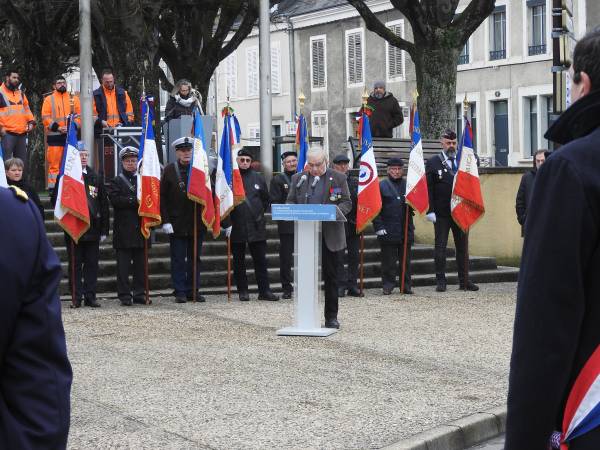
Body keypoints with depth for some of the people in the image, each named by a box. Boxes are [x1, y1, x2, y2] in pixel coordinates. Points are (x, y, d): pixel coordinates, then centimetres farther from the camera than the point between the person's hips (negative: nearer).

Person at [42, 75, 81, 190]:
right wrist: (58, 128, -12)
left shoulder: (74, 98, 14)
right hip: (54, 136, -2)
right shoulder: (49, 99, 6)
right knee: (54, 163, -6)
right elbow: (45, 118, -1)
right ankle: (52, 187, -4)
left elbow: (79, 115, 11)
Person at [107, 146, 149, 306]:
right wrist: (135, 201, -16)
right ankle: (125, 295, 1)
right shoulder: (116, 181, 5)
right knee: (123, 264, -3)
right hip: (124, 229, -3)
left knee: (140, 263, 6)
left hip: (141, 227, 3)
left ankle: (140, 293, 12)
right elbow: (114, 200, -11)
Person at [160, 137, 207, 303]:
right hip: (176, 223, -2)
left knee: (195, 258, 8)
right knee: (178, 260, 2)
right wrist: (165, 221, -8)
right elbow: (163, 197, -1)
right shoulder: (169, 170, 0)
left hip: (197, 222, 2)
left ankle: (193, 291, 15)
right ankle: (180, 292, 7)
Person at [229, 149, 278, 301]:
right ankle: (242, 291, 14)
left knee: (260, 260, 2)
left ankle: (264, 290, 5)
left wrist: (260, 214, 9)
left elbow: (266, 200, 18)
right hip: (236, 226, -2)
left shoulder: (258, 178, 8)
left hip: (256, 226, 2)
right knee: (239, 261, 6)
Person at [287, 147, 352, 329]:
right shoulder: (298, 179, 10)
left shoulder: (338, 178, 3)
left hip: (330, 236, -2)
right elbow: (290, 203, 11)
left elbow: (347, 203, 2)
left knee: (330, 276, 4)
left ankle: (331, 316, 12)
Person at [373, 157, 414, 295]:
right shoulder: (381, 186, 3)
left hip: (406, 229, 3)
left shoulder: (409, 185, 11)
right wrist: (379, 227, -9)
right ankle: (388, 285, 8)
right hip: (388, 230, -2)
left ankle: (406, 285, 14)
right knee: (388, 259, 0)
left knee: (405, 259, 8)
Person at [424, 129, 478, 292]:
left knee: (462, 246, 6)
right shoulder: (432, 163, 1)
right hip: (441, 214, -3)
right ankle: (441, 281, 4)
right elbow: (428, 189, -3)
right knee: (440, 247, -1)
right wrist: (430, 210, -11)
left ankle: (464, 280, 13)